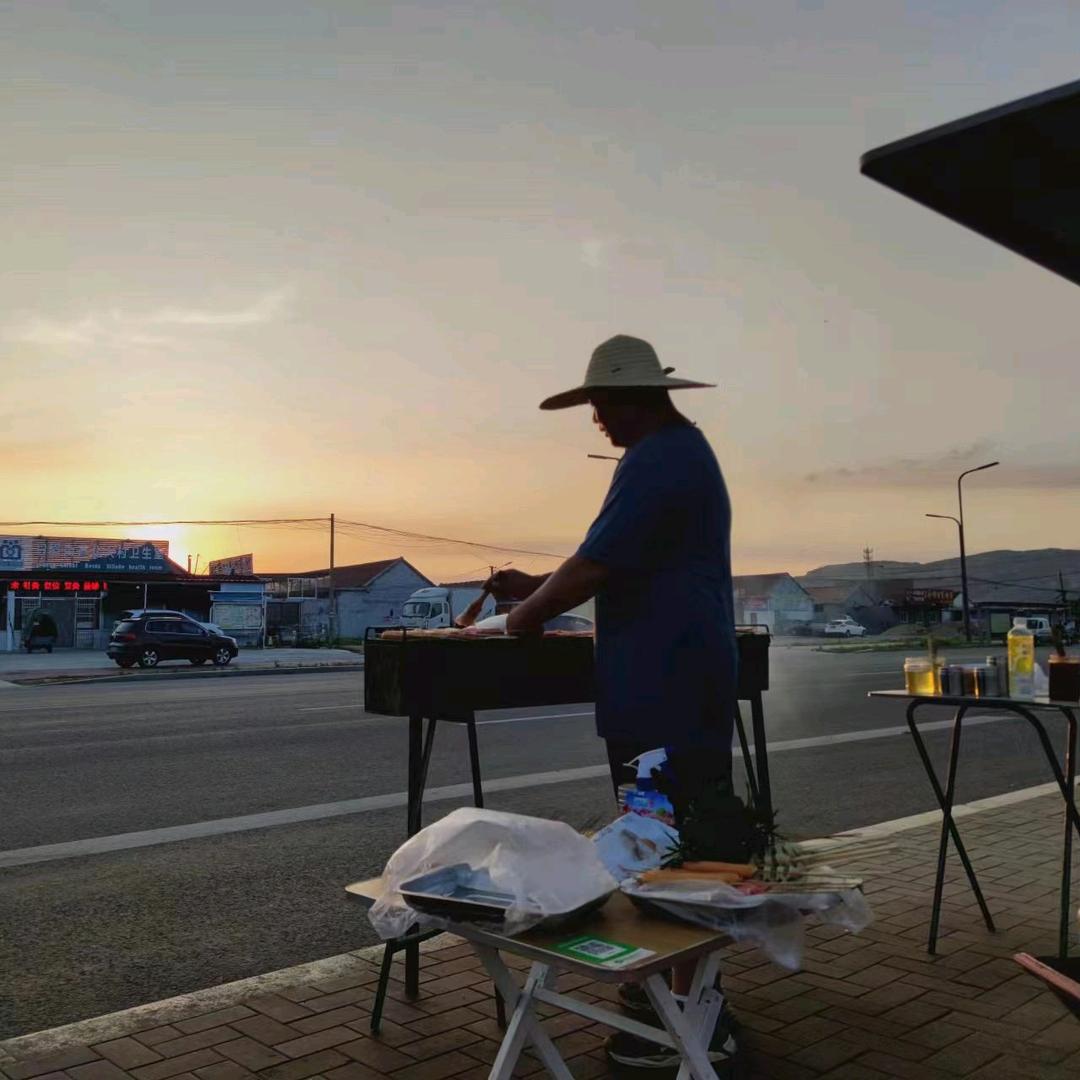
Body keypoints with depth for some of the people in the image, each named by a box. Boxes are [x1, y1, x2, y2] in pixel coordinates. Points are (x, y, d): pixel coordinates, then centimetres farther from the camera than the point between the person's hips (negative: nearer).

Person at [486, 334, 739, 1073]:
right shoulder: (686, 450, 19)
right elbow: (625, 565, 23)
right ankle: (682, 983, 28)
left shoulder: (656, 461, -15)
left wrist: (529, 613, -4)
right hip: (684, 681, 11)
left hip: (665, 689, -11)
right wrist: (539, 588, 18)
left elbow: (596, 566, -20)